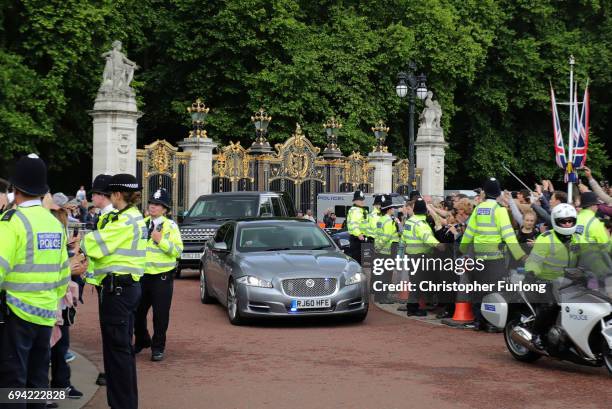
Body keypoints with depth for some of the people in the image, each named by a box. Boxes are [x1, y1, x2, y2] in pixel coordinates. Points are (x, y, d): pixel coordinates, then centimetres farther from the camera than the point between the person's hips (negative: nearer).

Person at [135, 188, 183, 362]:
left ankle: (158, 347, 12)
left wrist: (161, 240, -21)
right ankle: (141, 341, 31)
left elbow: (178, 251, -12)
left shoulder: (171, 226, -3)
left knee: (160, 314, -1)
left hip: (162, 277, -5)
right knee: (138, 311, 10)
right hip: (142, 275, 5)